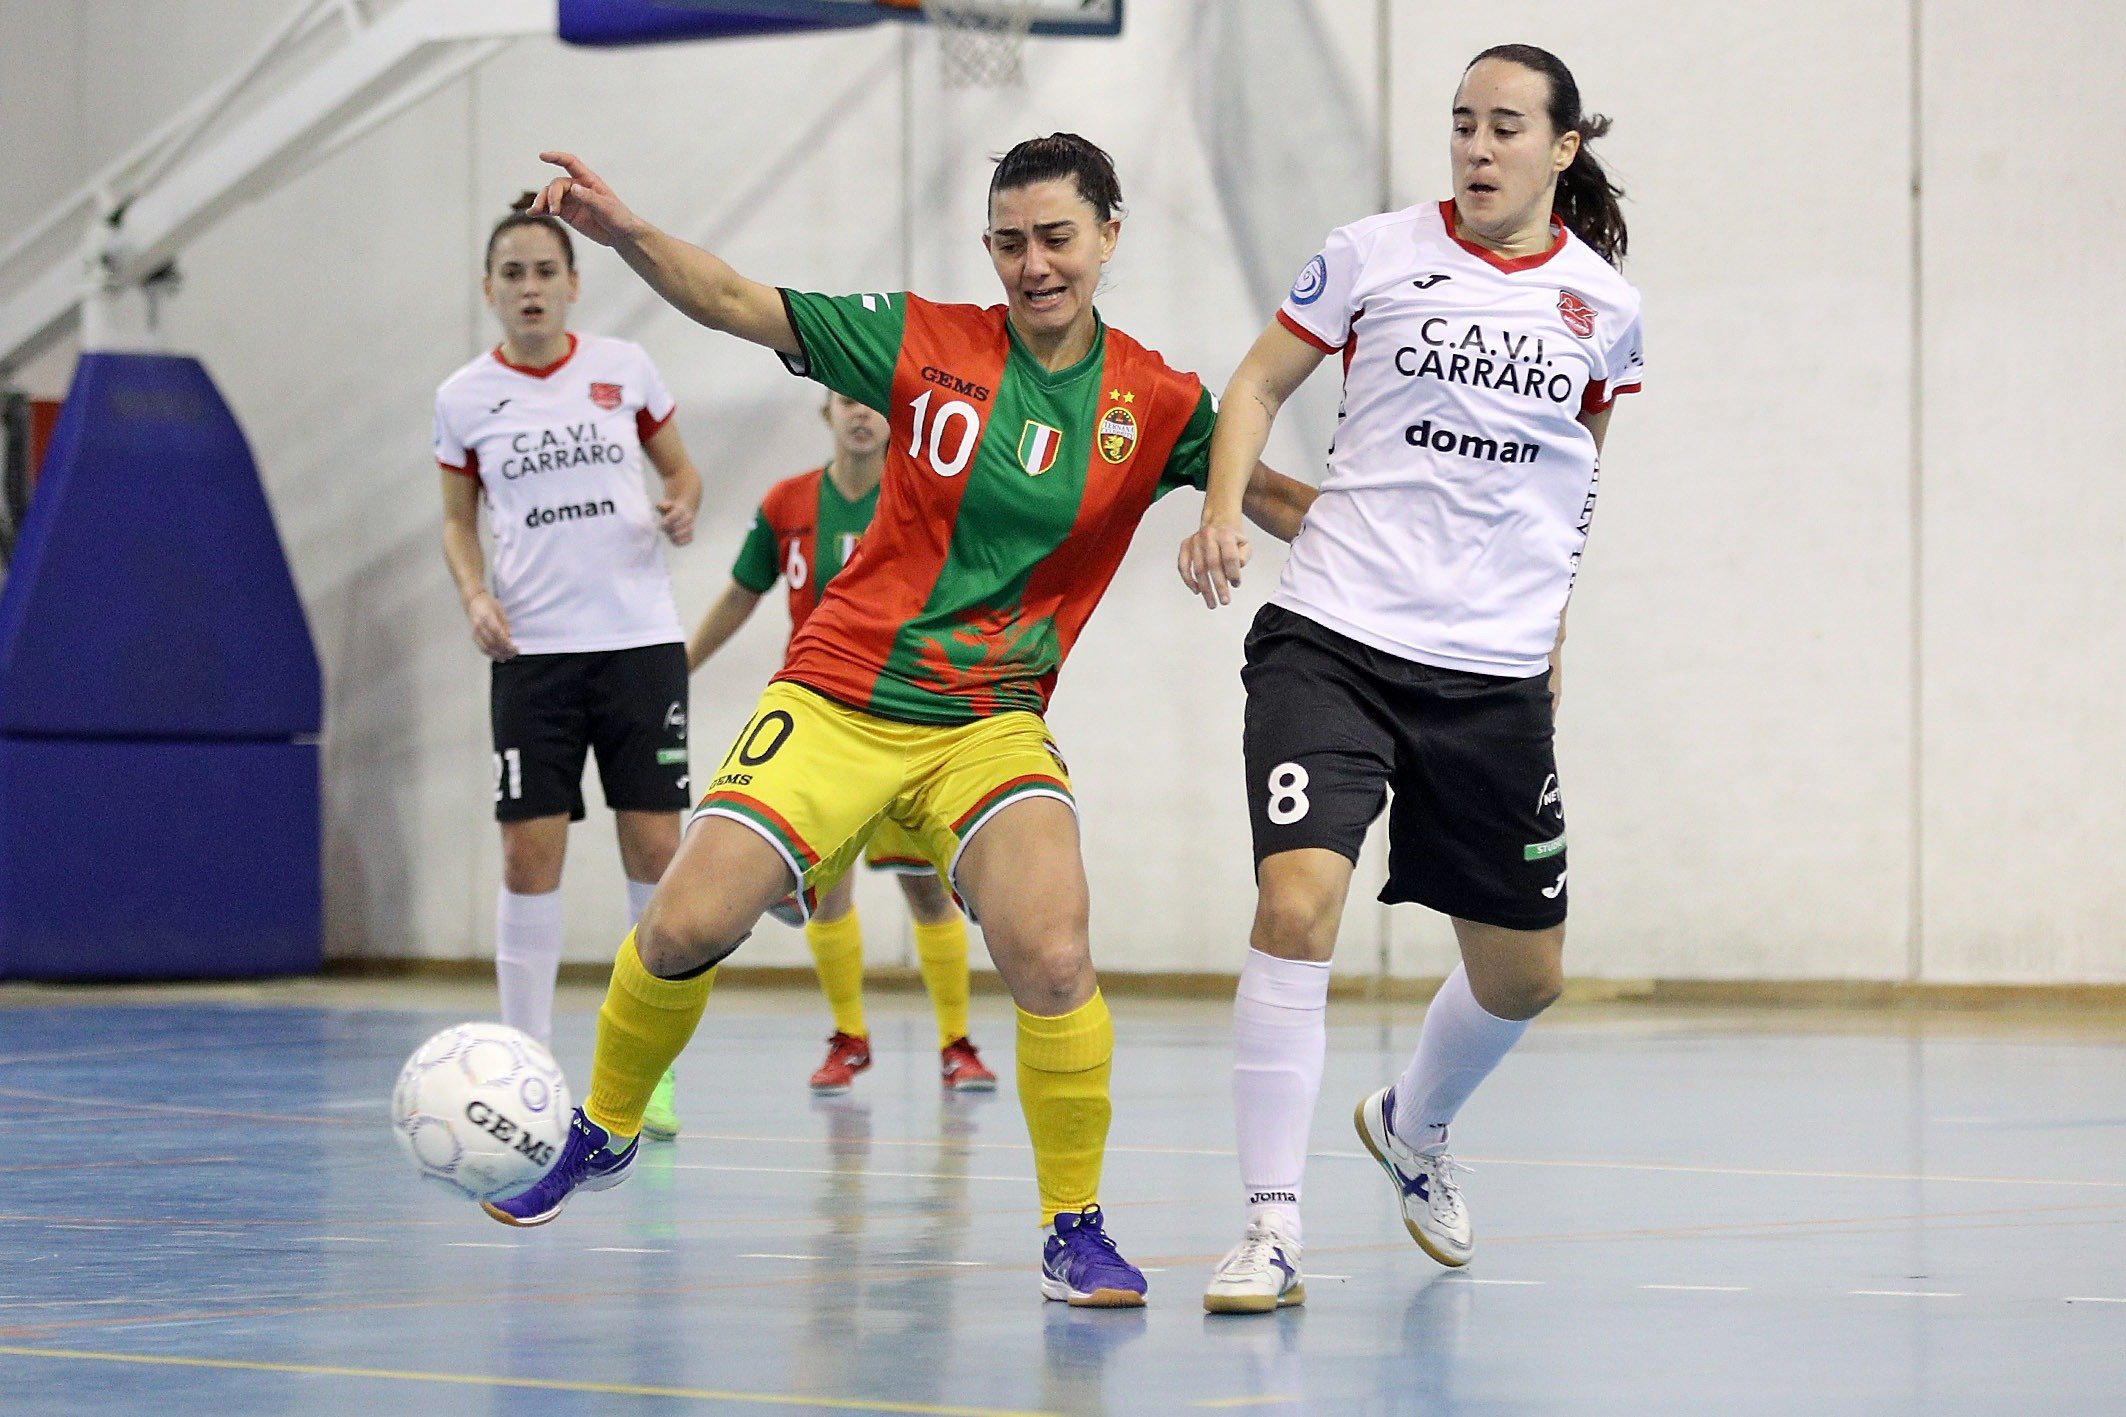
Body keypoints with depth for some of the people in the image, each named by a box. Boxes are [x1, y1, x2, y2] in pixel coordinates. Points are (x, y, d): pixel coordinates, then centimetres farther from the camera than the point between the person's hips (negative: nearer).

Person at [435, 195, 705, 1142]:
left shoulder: (625, 369, 3)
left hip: (639, 640, 0)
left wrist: (683, 505, -8)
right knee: (529, 856, -5)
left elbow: (681, 468, 14)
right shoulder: (465, 398, 4)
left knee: (654, 850, -2)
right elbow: (458, 523, 12)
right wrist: (474, 596, -6)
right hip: (532, 651, 0)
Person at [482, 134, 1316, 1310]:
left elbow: (1272, 499, 2)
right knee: (684, 929, -7)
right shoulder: (925, 342, -3)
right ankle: (603, 1132, 23)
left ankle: (1075, 1232, -6)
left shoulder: (1156, 404, -1)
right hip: (836, 699, 0)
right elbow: (739, 306, -1)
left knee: (1052, 957, -24)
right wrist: (625, 234, -15)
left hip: (991, 725, 0)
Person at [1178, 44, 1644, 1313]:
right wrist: (1224, 508, -8)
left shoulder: (1605, 304, 6)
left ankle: (1414, 1127, 43)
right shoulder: (1373, 255, 0)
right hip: (1335, 637, -3)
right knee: (1297, 904, -22)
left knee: (1526, 972, 10)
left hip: (1498, 676, 3)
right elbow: (1259, 386, 9)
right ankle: (1272, 1229, -14)